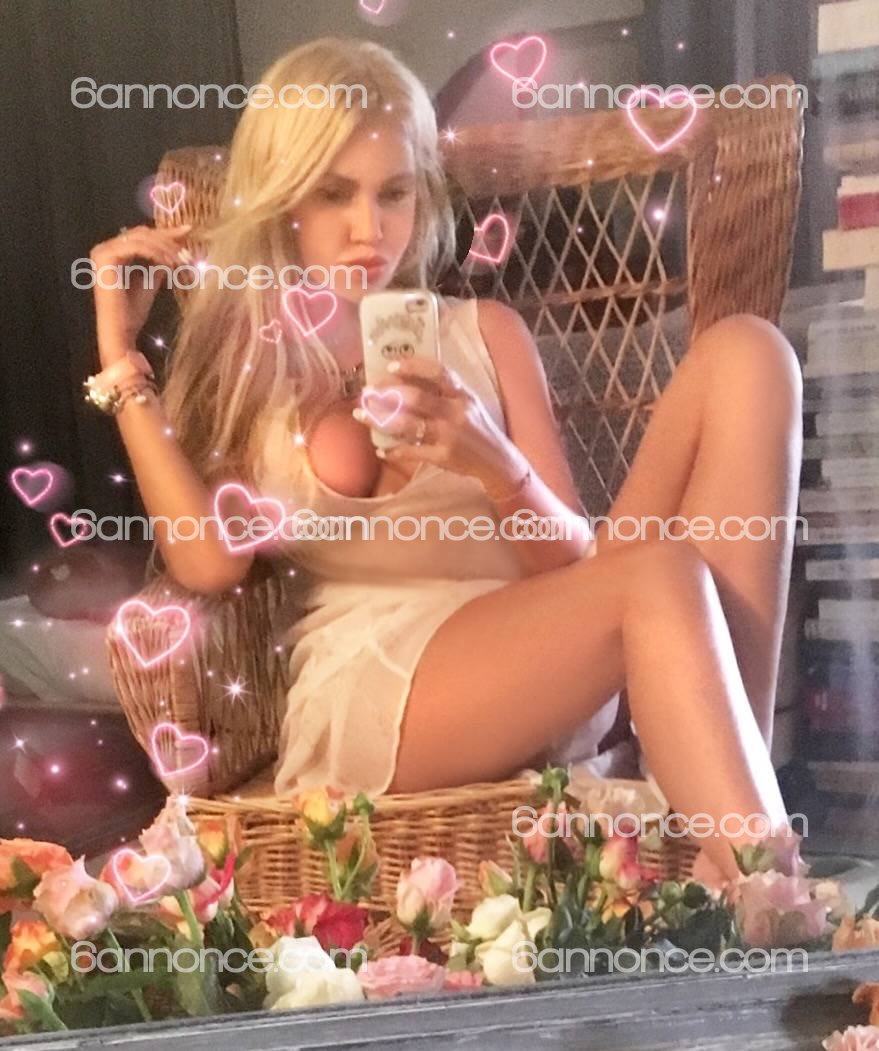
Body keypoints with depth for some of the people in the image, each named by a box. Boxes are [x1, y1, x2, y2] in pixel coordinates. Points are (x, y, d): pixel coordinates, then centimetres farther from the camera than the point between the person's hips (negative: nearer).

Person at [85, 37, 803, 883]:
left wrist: (498, 468, -12)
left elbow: (574, 560, 10)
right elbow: (209, 561, -4)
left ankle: (737, 792, -20)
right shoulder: (232, 363, 15)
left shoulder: (484, 334, 18)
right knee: (657, 576, -33)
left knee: (744, 355, -12)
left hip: (548, 653, 4)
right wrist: (122, 359, 1)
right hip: (369, 690, -4)